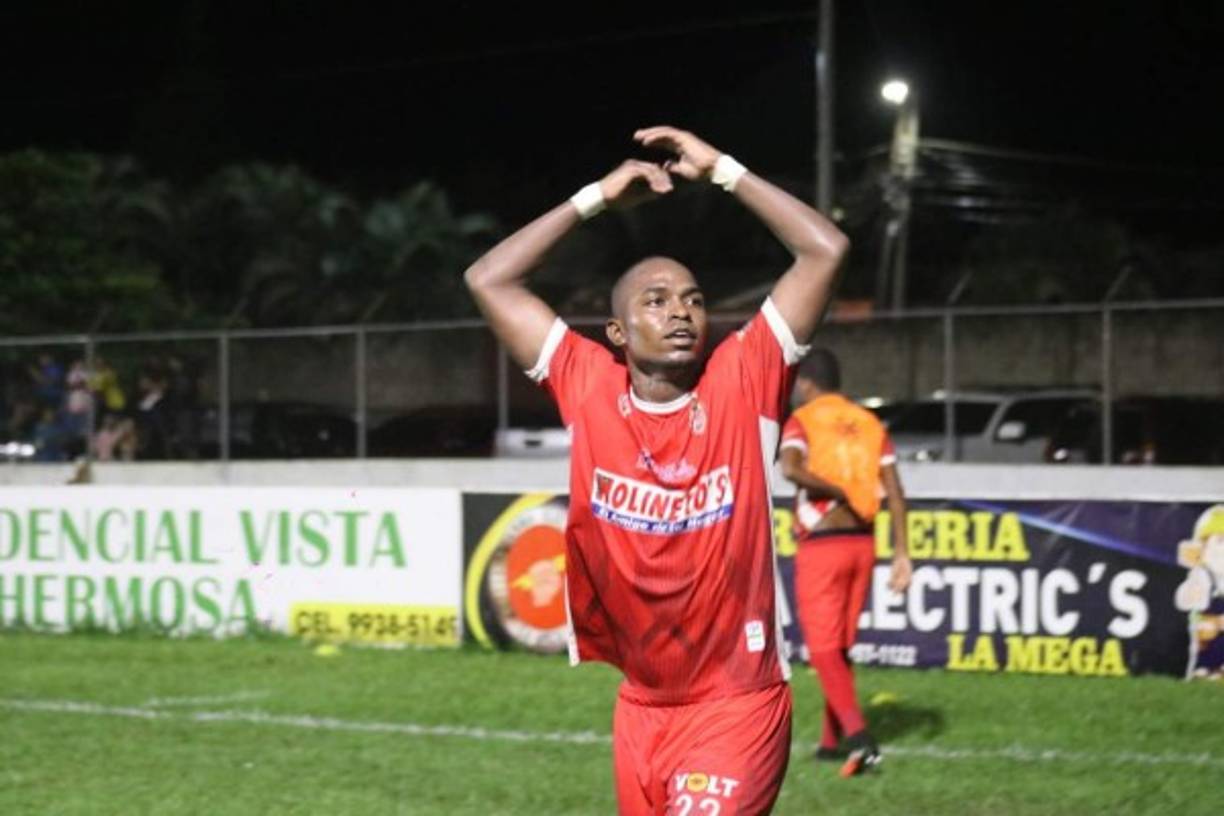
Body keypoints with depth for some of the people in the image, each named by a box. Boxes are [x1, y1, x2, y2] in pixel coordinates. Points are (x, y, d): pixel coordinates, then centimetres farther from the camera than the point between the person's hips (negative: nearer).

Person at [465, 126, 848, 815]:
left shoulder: (744, 386, -6)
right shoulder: (589, 389, 0)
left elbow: (826, 250, -11)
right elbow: (489, 280, 1)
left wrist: (721, 170, -5)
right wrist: (599, 197, 2)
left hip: (738, 706, -4)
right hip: (640, 707, 4)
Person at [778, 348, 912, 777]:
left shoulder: (801, 421, -5)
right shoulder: (870, 424, 9)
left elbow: (790, 468, -27)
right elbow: (894, 492, 2)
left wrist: (838, 493, -16)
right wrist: (901, 553, 2)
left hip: (820, 546, -5)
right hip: (862, 544, 5)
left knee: (823, 649, -4)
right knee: (840, 646, 18)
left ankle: (858, 736, -21)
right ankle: (831, 741, 23)